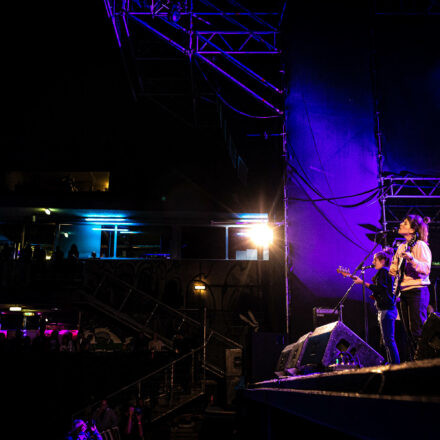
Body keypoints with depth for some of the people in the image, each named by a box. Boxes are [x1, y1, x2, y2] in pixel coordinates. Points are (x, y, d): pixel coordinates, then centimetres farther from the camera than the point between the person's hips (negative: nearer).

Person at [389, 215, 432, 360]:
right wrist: (393, 269, 7)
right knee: (409, 332, 8)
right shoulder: (401, 246, 17)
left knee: (417, 332, -10)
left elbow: (426, 269, -18)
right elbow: (394, 268, 29)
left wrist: (412, 259, -31)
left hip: (417, 292, -8)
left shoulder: (420, 245, -6)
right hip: (403, 292, 8)